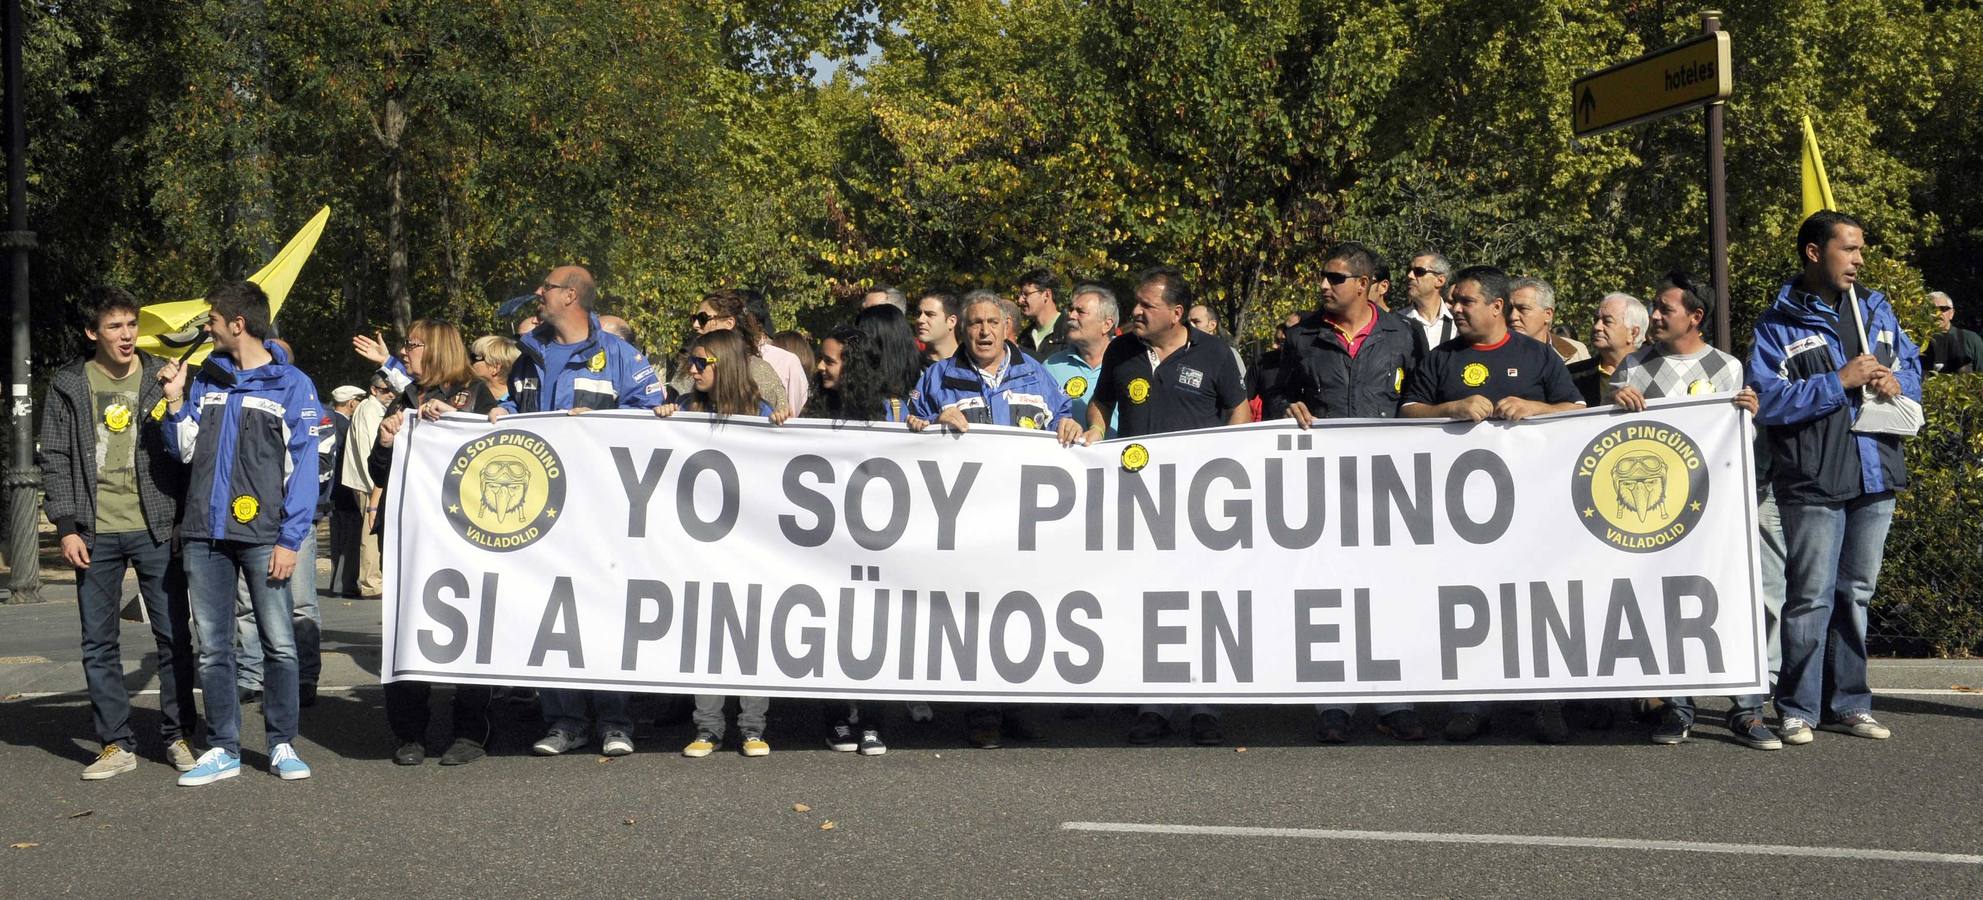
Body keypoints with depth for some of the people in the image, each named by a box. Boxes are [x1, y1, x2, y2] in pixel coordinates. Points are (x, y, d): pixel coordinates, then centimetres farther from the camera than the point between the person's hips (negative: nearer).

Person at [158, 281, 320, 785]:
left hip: (263, 537, -4)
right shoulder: (205, 381, 13)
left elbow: (303, 468, -4)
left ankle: (282, 745, 10)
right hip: (204, 535, 4)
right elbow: (185, 451, 16)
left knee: (279, 645, -1)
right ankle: (223, 749, 14)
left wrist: (290, 539, -10)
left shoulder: (291, 385, -1)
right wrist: (176, 402, 1)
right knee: (213, 649, 7)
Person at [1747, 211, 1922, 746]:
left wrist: (1897, 384, -4)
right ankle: (1798, 709, 7)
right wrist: (1840, 381, -18)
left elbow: (1913, 366, 20)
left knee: (1855, 593, 13)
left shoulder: (1875, 310, 13)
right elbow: (1765, 400, -15)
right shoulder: (1779, 326, -5)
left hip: (1876, 478, 6)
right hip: (1813, 482, -6)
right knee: (1812, 597, -2)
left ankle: (1847, 704, 22)